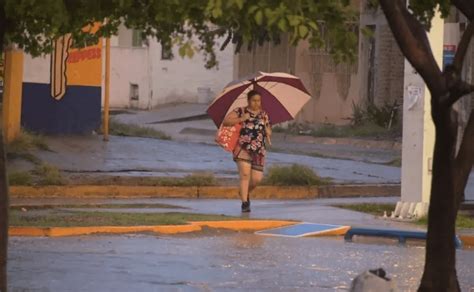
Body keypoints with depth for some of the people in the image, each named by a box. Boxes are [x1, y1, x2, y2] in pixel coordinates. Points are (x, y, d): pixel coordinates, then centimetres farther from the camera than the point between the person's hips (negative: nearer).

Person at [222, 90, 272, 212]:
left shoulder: (264, 115, 16)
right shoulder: (240, 111, 4)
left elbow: (268, 130, 26)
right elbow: (226, 121, -3)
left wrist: (268, 133, 3)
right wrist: (241, 119, -13)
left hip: (259, 150, 4)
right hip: (243, 148, -4)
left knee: (257, 178, 1)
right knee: (245, 174, -16)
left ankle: (245, 192, 32)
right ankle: (245, 202, -13)